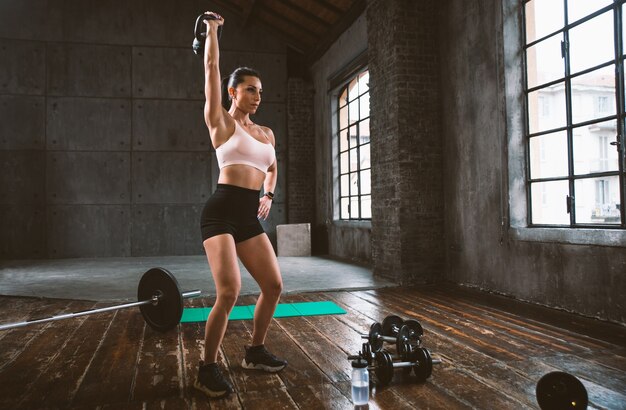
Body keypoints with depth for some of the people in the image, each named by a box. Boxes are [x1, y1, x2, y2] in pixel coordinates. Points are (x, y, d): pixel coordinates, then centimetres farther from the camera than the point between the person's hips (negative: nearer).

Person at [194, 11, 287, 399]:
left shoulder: (266, 133, 18)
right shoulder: (221, 122, 3)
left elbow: (272, 168, 33)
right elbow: (212, 67, 1)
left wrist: (269, 195, 17)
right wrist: (213, 27, 9)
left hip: (250, 217, 7)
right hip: (222, 211, -7)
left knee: (274, 285, 6)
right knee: (229, 291, -18)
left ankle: (255, 351, 26)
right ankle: (208, 368, 1)